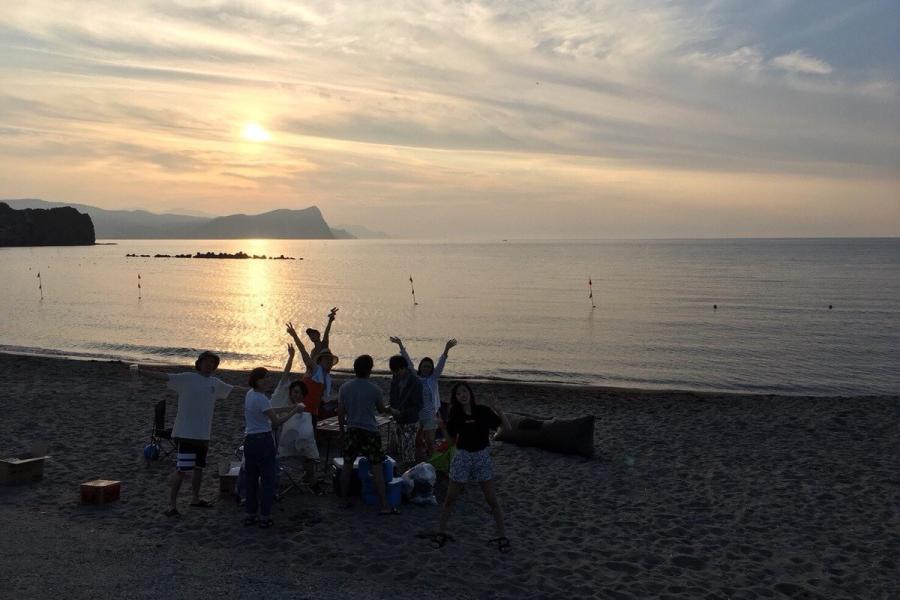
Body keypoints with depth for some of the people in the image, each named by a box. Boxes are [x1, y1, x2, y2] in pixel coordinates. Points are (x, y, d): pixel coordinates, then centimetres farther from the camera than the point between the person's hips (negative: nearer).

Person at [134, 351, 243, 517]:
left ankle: (195, 499, 36)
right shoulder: (187, 378, -9)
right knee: (181, 469, -11)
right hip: (186, 433, -7)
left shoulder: (215, 383, 10)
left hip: (203, 434, 7)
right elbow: (164, 376, -19)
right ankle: (172, 505, -5)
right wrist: (142, 371, -31)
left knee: (199, 467, 19)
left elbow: (231, 388, 27)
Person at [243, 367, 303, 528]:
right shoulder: (261, 398, -19)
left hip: (249, 440, 8)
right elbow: (276, 421, -21)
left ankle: (250, 515, 20)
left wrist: (290, 407, 10)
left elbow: (271, 411, 15)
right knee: (267, 479, 3)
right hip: (263, 440, -8)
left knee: (251, 478, 14)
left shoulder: (250, 394, 8)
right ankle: (265, 517, 7)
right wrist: (295, 411, -13)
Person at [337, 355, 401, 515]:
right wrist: (391, 411, 29)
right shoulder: (374, 389, -9)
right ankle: (384, 506, -2)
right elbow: (381, 409, 7)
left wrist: (342, 430, 18)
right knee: (377, 469, -1)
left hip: (351, 431, 4)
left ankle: (343, 500, 24)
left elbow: (340, 412, 4)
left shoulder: (344, 388, -1)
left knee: (347, 465, 16)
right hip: (370, 431, -3)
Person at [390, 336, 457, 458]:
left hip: (430, 415, -2)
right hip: (416, 414, 2)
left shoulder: (433, 378, 0)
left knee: (430, 442, 1)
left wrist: (447, 349, -26)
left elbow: (440, 364, -12)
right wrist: (400, 345, -7)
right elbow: (408, 362, -2)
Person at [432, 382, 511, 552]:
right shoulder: (455, 415, -2)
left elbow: (507, 427, -7)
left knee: (491, 499, 2)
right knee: (450, 498, 6)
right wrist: (442, 426, -7)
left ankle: (502, 535, 14)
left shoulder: (483, 411, -7)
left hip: (482, 456, -1)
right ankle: (441, 532, 23)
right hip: (462, 456, 1)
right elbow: (452, 438, 6)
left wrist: (499, 411, -21)